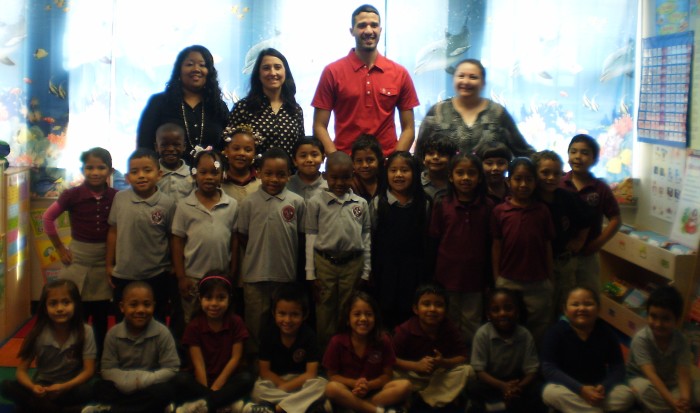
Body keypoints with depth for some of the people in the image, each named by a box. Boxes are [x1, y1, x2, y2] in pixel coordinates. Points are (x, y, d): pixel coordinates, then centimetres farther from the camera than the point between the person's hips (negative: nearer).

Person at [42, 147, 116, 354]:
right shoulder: (73, 195, -8)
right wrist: (60, 249, 0)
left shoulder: (115, 197, -3)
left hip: (105, 262, 2)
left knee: (101, 317, 11)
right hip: (78, 261, -2)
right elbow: (48, 218, 0)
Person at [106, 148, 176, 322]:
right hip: (123, 275, 2)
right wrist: (109, 264, 7)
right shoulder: (120, 198, -5)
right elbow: (113, 231, 3)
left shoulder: (167, 203, -11)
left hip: (156, 276, -2)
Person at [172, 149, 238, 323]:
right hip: (193, 278, -1)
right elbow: (177, 243, -1)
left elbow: (234, 241, 3)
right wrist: (181, 277, -4)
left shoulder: (232, 205, -2)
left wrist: (232, 274, 3)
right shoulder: (184, 206, -4)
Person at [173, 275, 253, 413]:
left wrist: (216, 386, -16)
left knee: (246, 378, -31)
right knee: (180, 379, -31)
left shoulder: (236, 323, -5)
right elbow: (198, 363, -12)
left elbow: (235, 358, -7)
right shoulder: (194, 326, -7)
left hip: (227, 378, 0)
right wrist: (206, 390, -23)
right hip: (202, 378, 0)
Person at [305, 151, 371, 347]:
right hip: (325, 263, -1)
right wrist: (311, 274, -1)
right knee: (325, 309, 9)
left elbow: (366, 238, 6)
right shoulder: (316, 203, -4)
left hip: (353, 264, 1)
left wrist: (366, 272, 6)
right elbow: (311, 238, -1)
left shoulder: (361, 203, 2)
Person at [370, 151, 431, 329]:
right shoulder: (378, 203, 0)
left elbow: (427, 241, 6)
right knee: (386, 319, 2)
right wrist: (371, 273, -2)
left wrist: (427, 274, 5)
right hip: (385, 270, -1)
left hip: (414, 272, 1)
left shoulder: (424, 205, 4)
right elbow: (371, 240, 0)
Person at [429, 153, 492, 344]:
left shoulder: (487, 207, -3)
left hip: (475, 277, 0)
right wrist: (432, 276, 0)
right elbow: (433, 241, 0)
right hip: (447, 276, 0)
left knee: (472, 324, 12)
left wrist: (489, 276, 2)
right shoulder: (442, 205, -4)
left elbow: (491, 244, 2)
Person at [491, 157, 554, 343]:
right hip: (508, 282, 0)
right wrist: (496, 280, 2)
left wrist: (550, 280, 3)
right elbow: (496, 247, 1)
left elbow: (547, 246, 3)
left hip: (538, 283, 0)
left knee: (538, 330, 10)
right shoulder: (499, 211, -3)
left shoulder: (542, 210, -1)